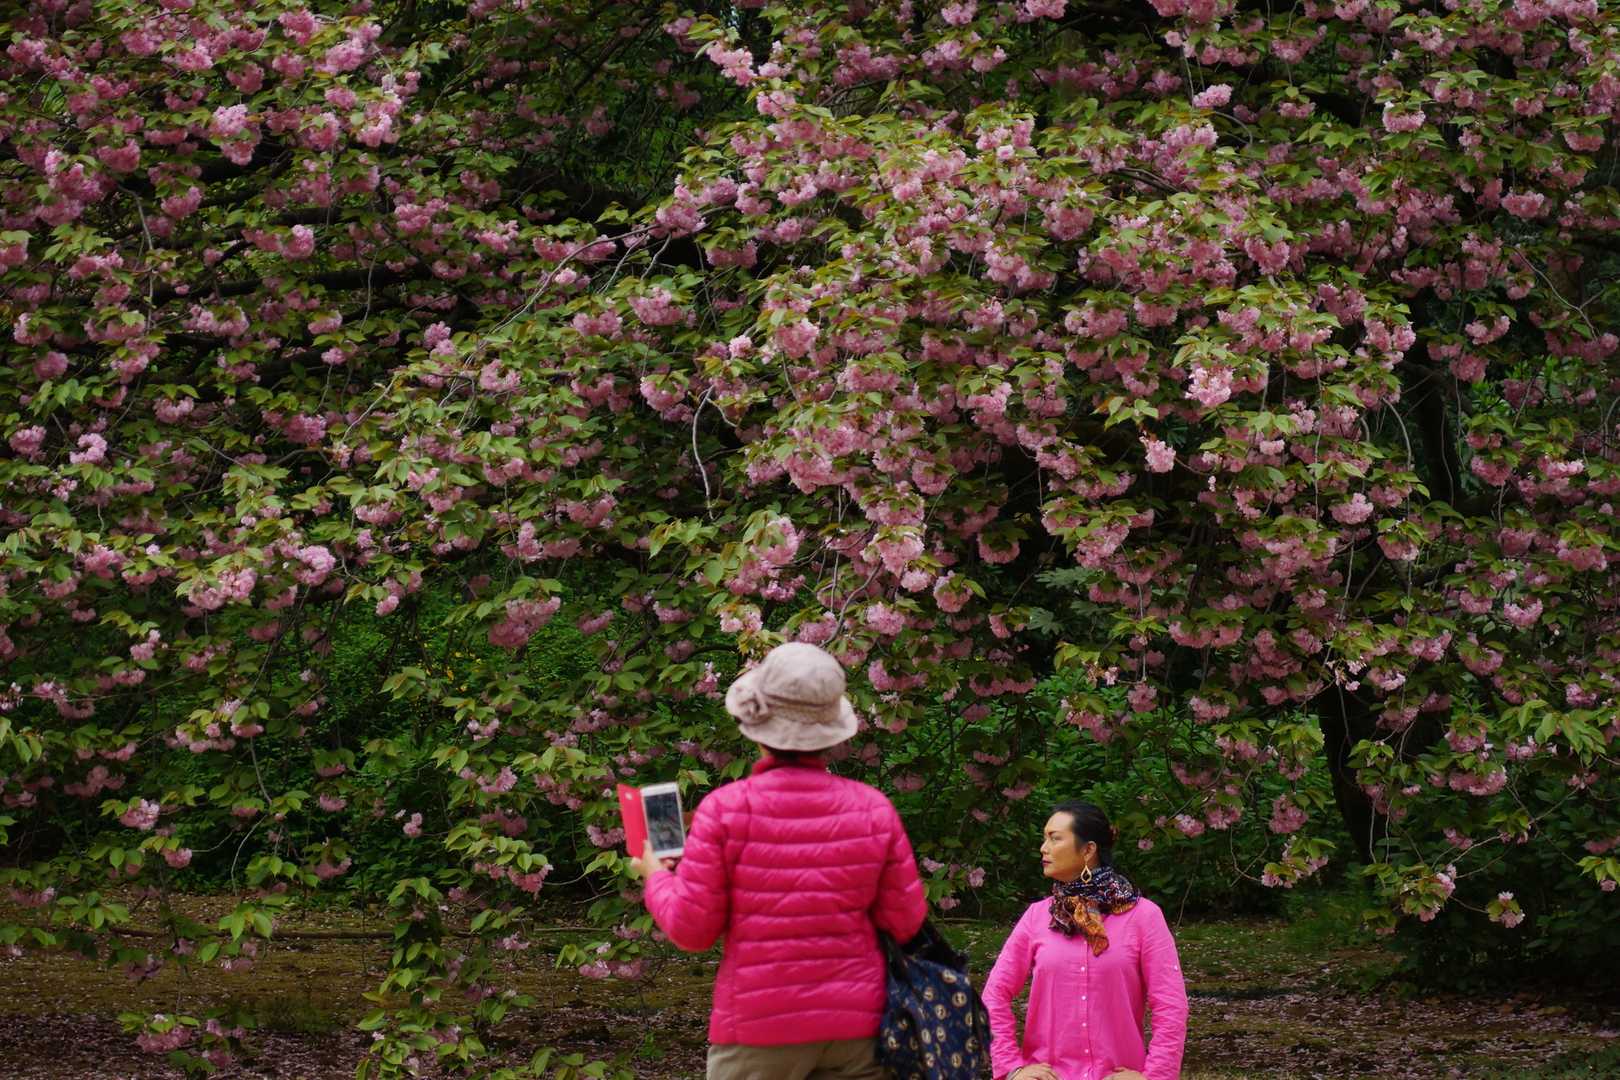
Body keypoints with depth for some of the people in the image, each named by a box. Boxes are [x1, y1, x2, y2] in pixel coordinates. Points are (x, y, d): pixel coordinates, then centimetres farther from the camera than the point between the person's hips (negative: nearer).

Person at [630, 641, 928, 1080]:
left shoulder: (726, 809, -10)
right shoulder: (873, 809, -3)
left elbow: (691, 929, -6)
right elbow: (906, 922, 3)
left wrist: (657, 878, 14)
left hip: (760, 1029, -3)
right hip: (856, 1025, 3)